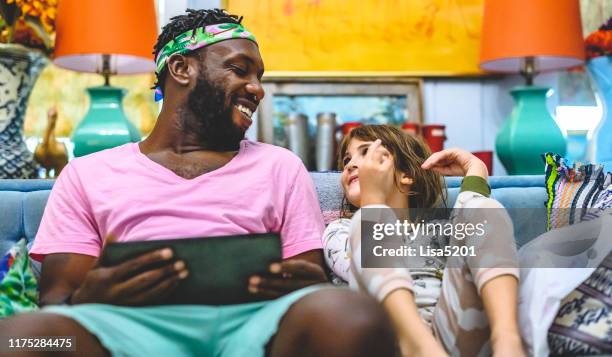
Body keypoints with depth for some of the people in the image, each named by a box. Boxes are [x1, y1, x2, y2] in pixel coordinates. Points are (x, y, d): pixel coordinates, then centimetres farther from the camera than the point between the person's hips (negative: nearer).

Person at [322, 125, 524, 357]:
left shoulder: (440, 225, 32)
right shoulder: (340, 230, 27)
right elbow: (363, 271, 3)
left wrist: (474, 170, 14)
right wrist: (372, 195, 3)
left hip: (456, 334, 2)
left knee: (481, 208, -8)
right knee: (366, 222, -18)